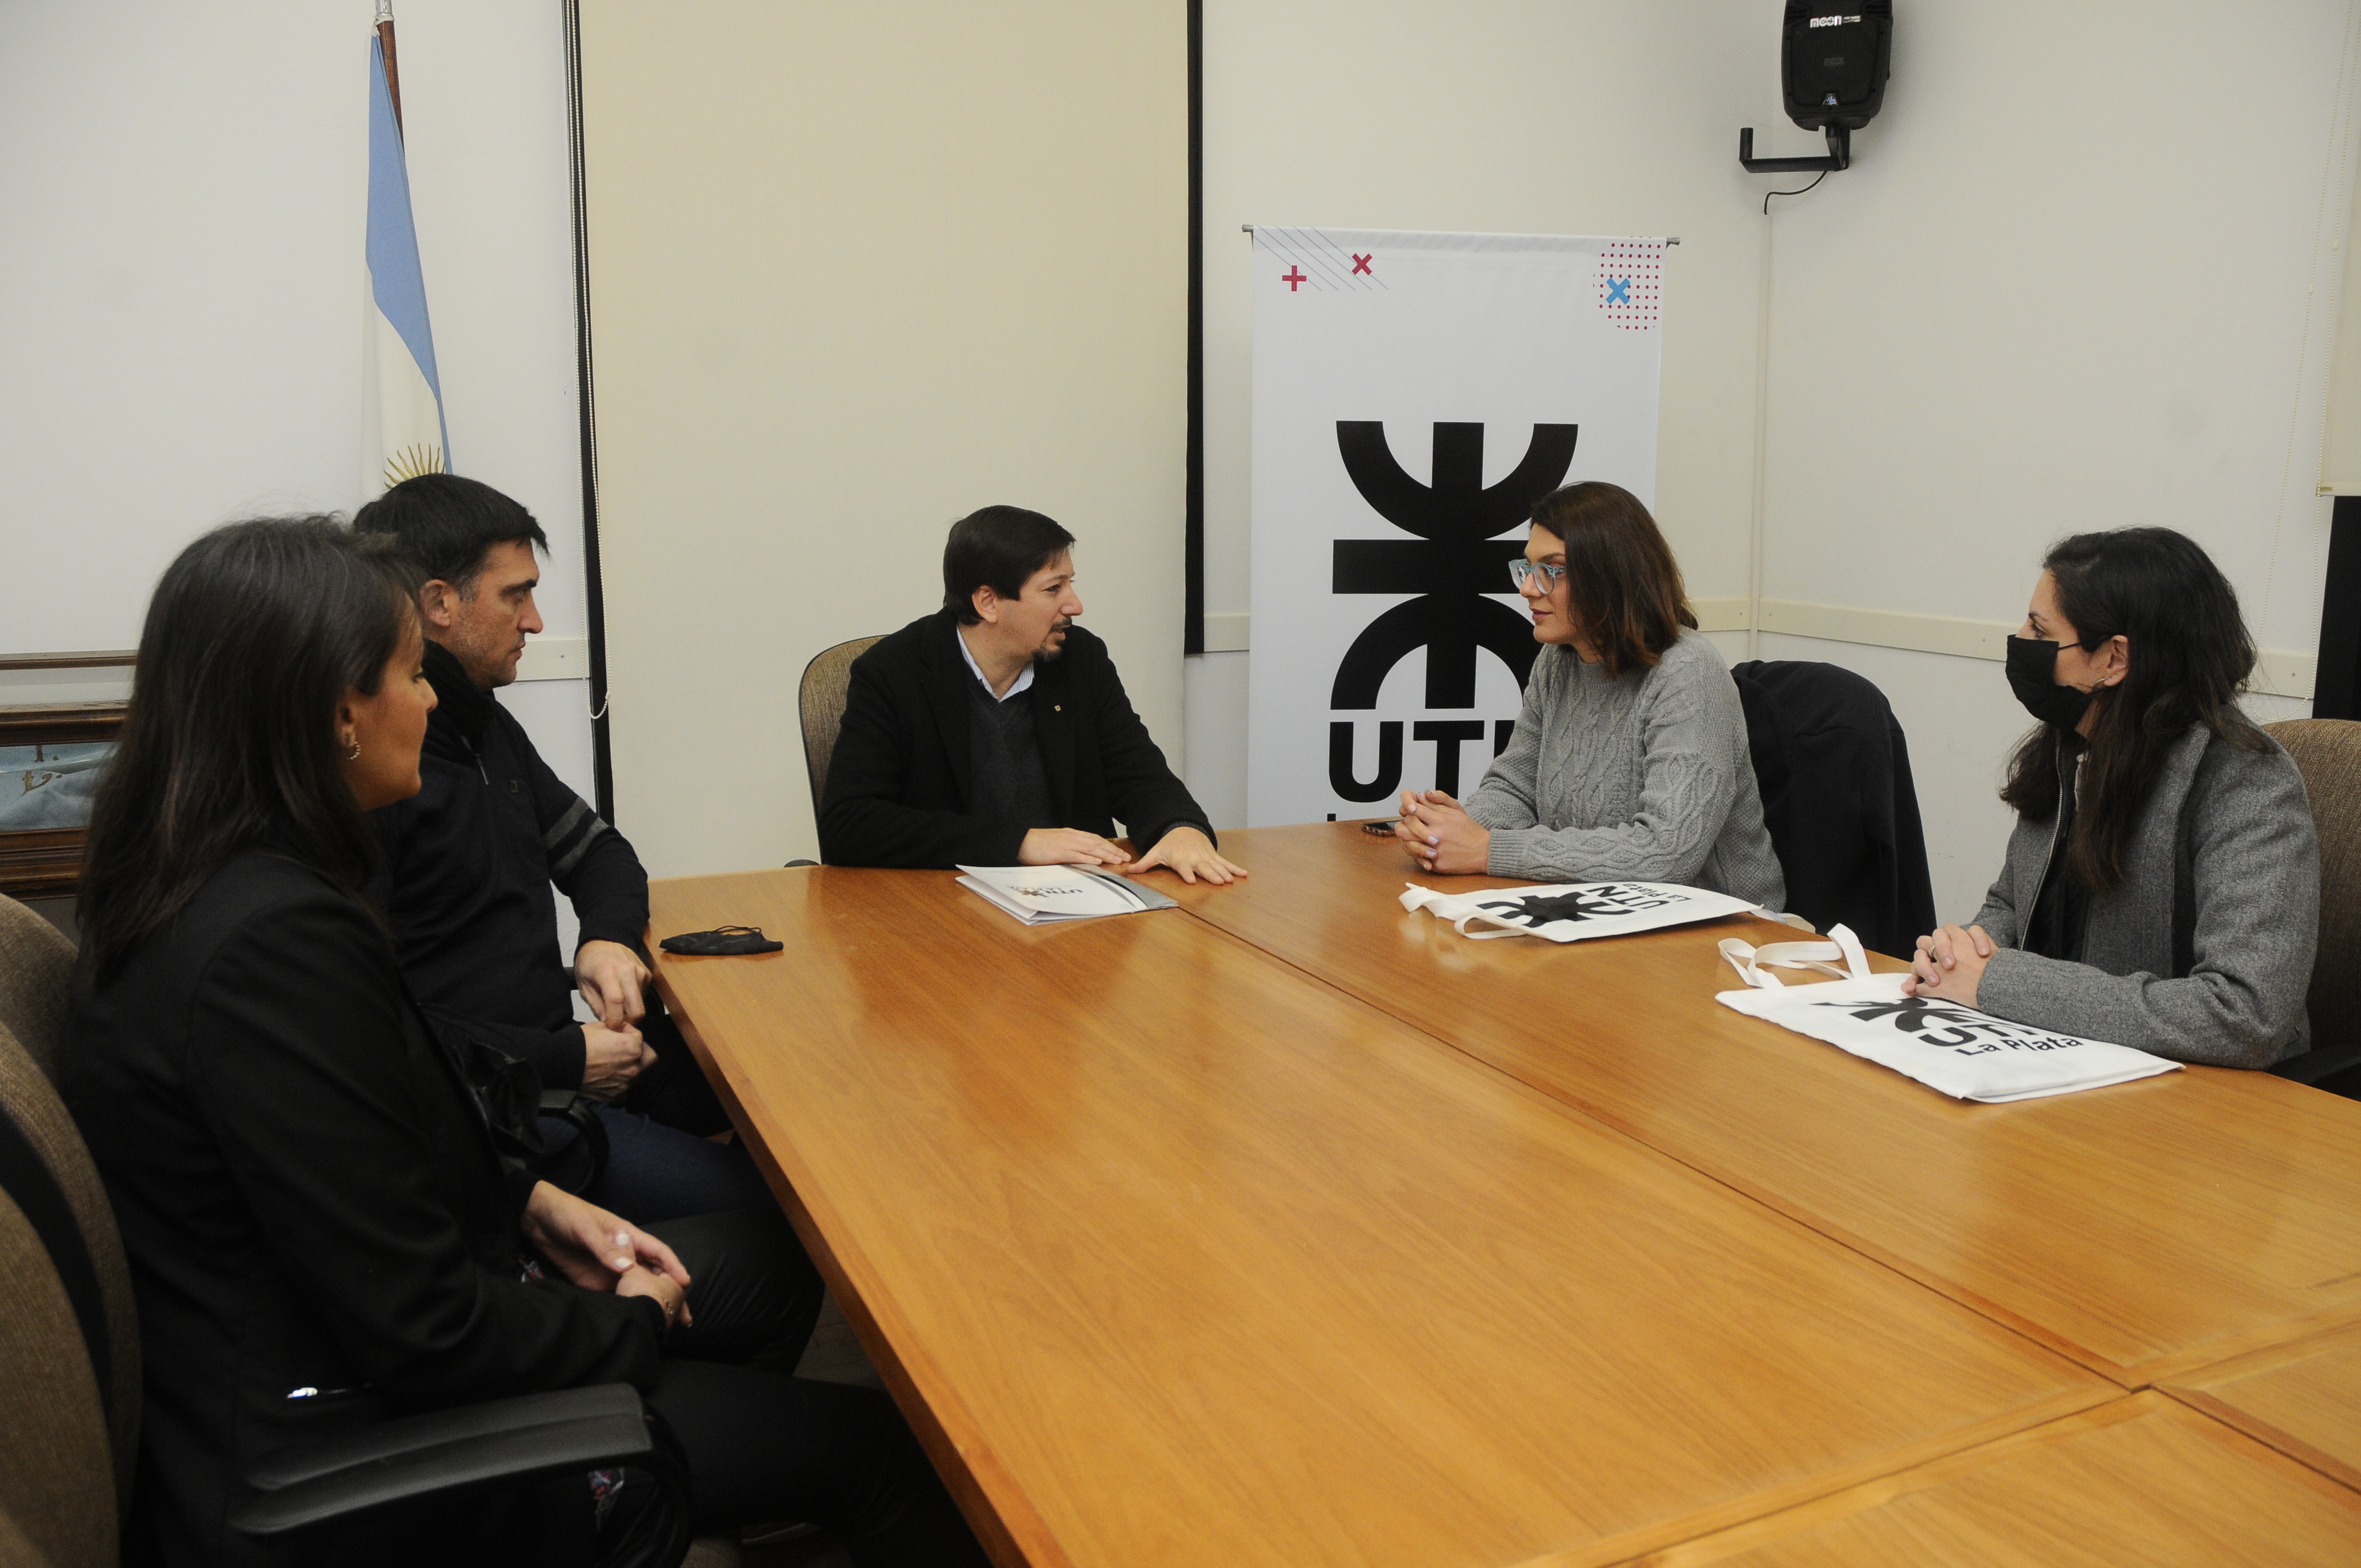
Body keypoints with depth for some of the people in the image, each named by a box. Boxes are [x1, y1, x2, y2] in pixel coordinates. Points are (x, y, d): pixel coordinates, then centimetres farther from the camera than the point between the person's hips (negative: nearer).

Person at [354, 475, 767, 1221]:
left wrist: (610, 936, 1)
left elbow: (596, 849, 24)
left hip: (561, 1046, 10)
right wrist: (562, 1062, -19)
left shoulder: (484, 723, 14)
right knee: (756, 1203, -21)